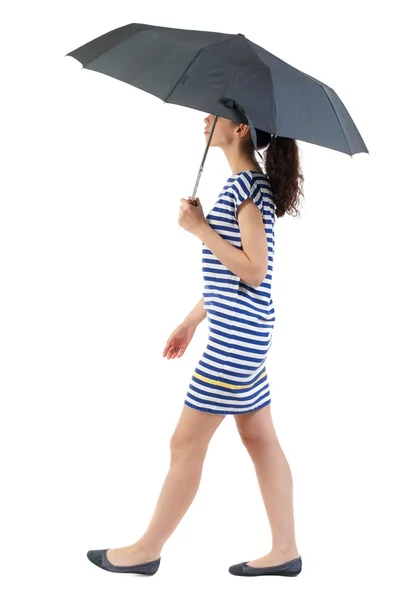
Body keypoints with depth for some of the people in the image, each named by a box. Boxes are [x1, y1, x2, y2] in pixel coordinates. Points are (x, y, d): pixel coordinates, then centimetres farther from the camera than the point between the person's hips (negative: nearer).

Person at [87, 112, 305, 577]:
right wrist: (191, 320, 21)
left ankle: (147, 549, 15)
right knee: (260, 439, 13)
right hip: (242, 334, 10)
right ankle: (285, 550, 22)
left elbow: (254, 272, -22)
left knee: (186, 444, 1)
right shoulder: (246, 184, 14)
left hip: (236, 337, -10)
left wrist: (199, 228, -17)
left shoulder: (247, 186, -15)